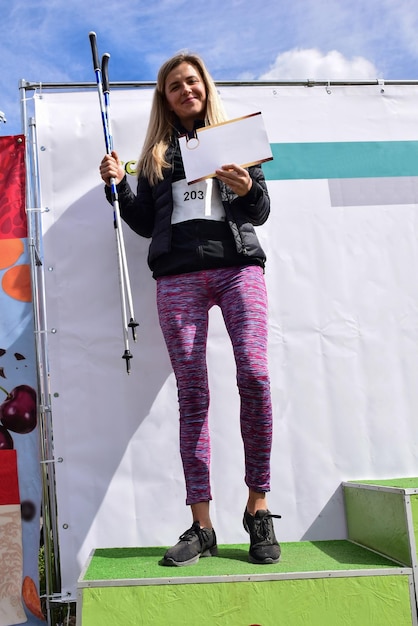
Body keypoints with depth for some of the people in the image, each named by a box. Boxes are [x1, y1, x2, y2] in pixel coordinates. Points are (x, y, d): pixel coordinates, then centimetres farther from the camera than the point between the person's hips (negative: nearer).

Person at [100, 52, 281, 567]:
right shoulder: (156, 152, 21)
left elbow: (261, 214, 12)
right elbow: (145, 224, 19)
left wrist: (248, 189, -9)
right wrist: (118, 186, 5)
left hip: (237, 264, -1)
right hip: (178, 274, 1)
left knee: (254, 375, -19)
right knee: (191, 393, -5)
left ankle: (258, 506, -4)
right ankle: (201, 526, -1)